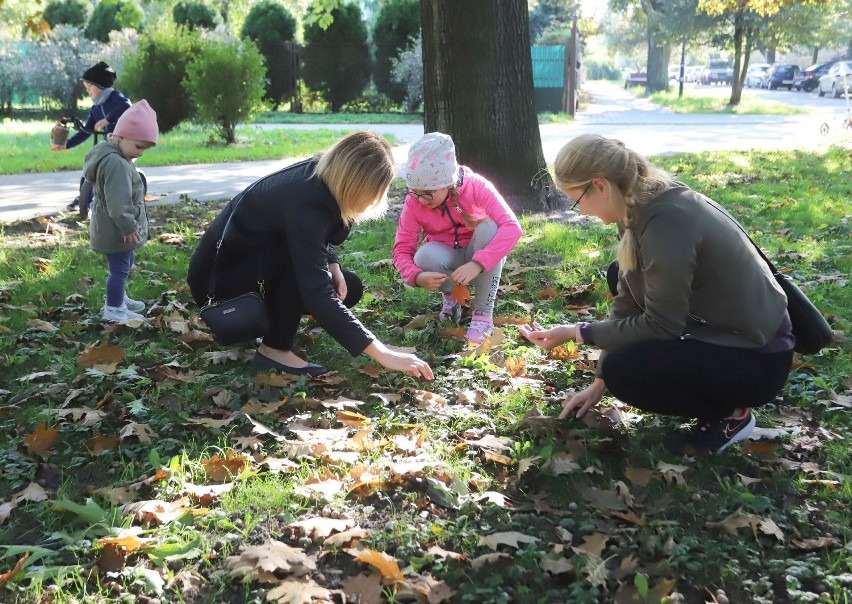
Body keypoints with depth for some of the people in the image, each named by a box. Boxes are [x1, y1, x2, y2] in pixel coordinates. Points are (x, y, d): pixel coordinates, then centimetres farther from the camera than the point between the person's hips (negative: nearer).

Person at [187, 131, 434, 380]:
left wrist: (333, 267, -10)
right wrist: (382, 353, -43)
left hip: (254, 261, 9)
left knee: (349, 288, 1)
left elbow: (318, 243, 12)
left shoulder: (321, 177, -8)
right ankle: (275, 350, -19)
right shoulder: (305, 203, -34)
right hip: (216, 275, -9)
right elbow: (318, 295, -41)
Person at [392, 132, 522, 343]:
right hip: (447, 262, 1)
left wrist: (477, 264, -47)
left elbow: (512, 227, -35)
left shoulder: (476, 186, -24)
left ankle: (483, 314, -23)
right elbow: (402, 249, -17)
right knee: (426, 256, -33)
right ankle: (451, 295, 2)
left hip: (481, 259, -1)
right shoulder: (414, 202, -18)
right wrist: (417, 276, -39)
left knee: (488, 227, -32)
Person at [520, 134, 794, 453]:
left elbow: (660, 325, -23)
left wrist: (576, 333, -14)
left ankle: (729, 413, 1)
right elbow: (629, 299, 6)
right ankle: (705, 389, 15)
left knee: (623, 371, -22)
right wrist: (599, 381, 10)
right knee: (622, 277, 14)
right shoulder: (648, 202, 0)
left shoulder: (667, 221, -28)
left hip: (757, 358, -9)